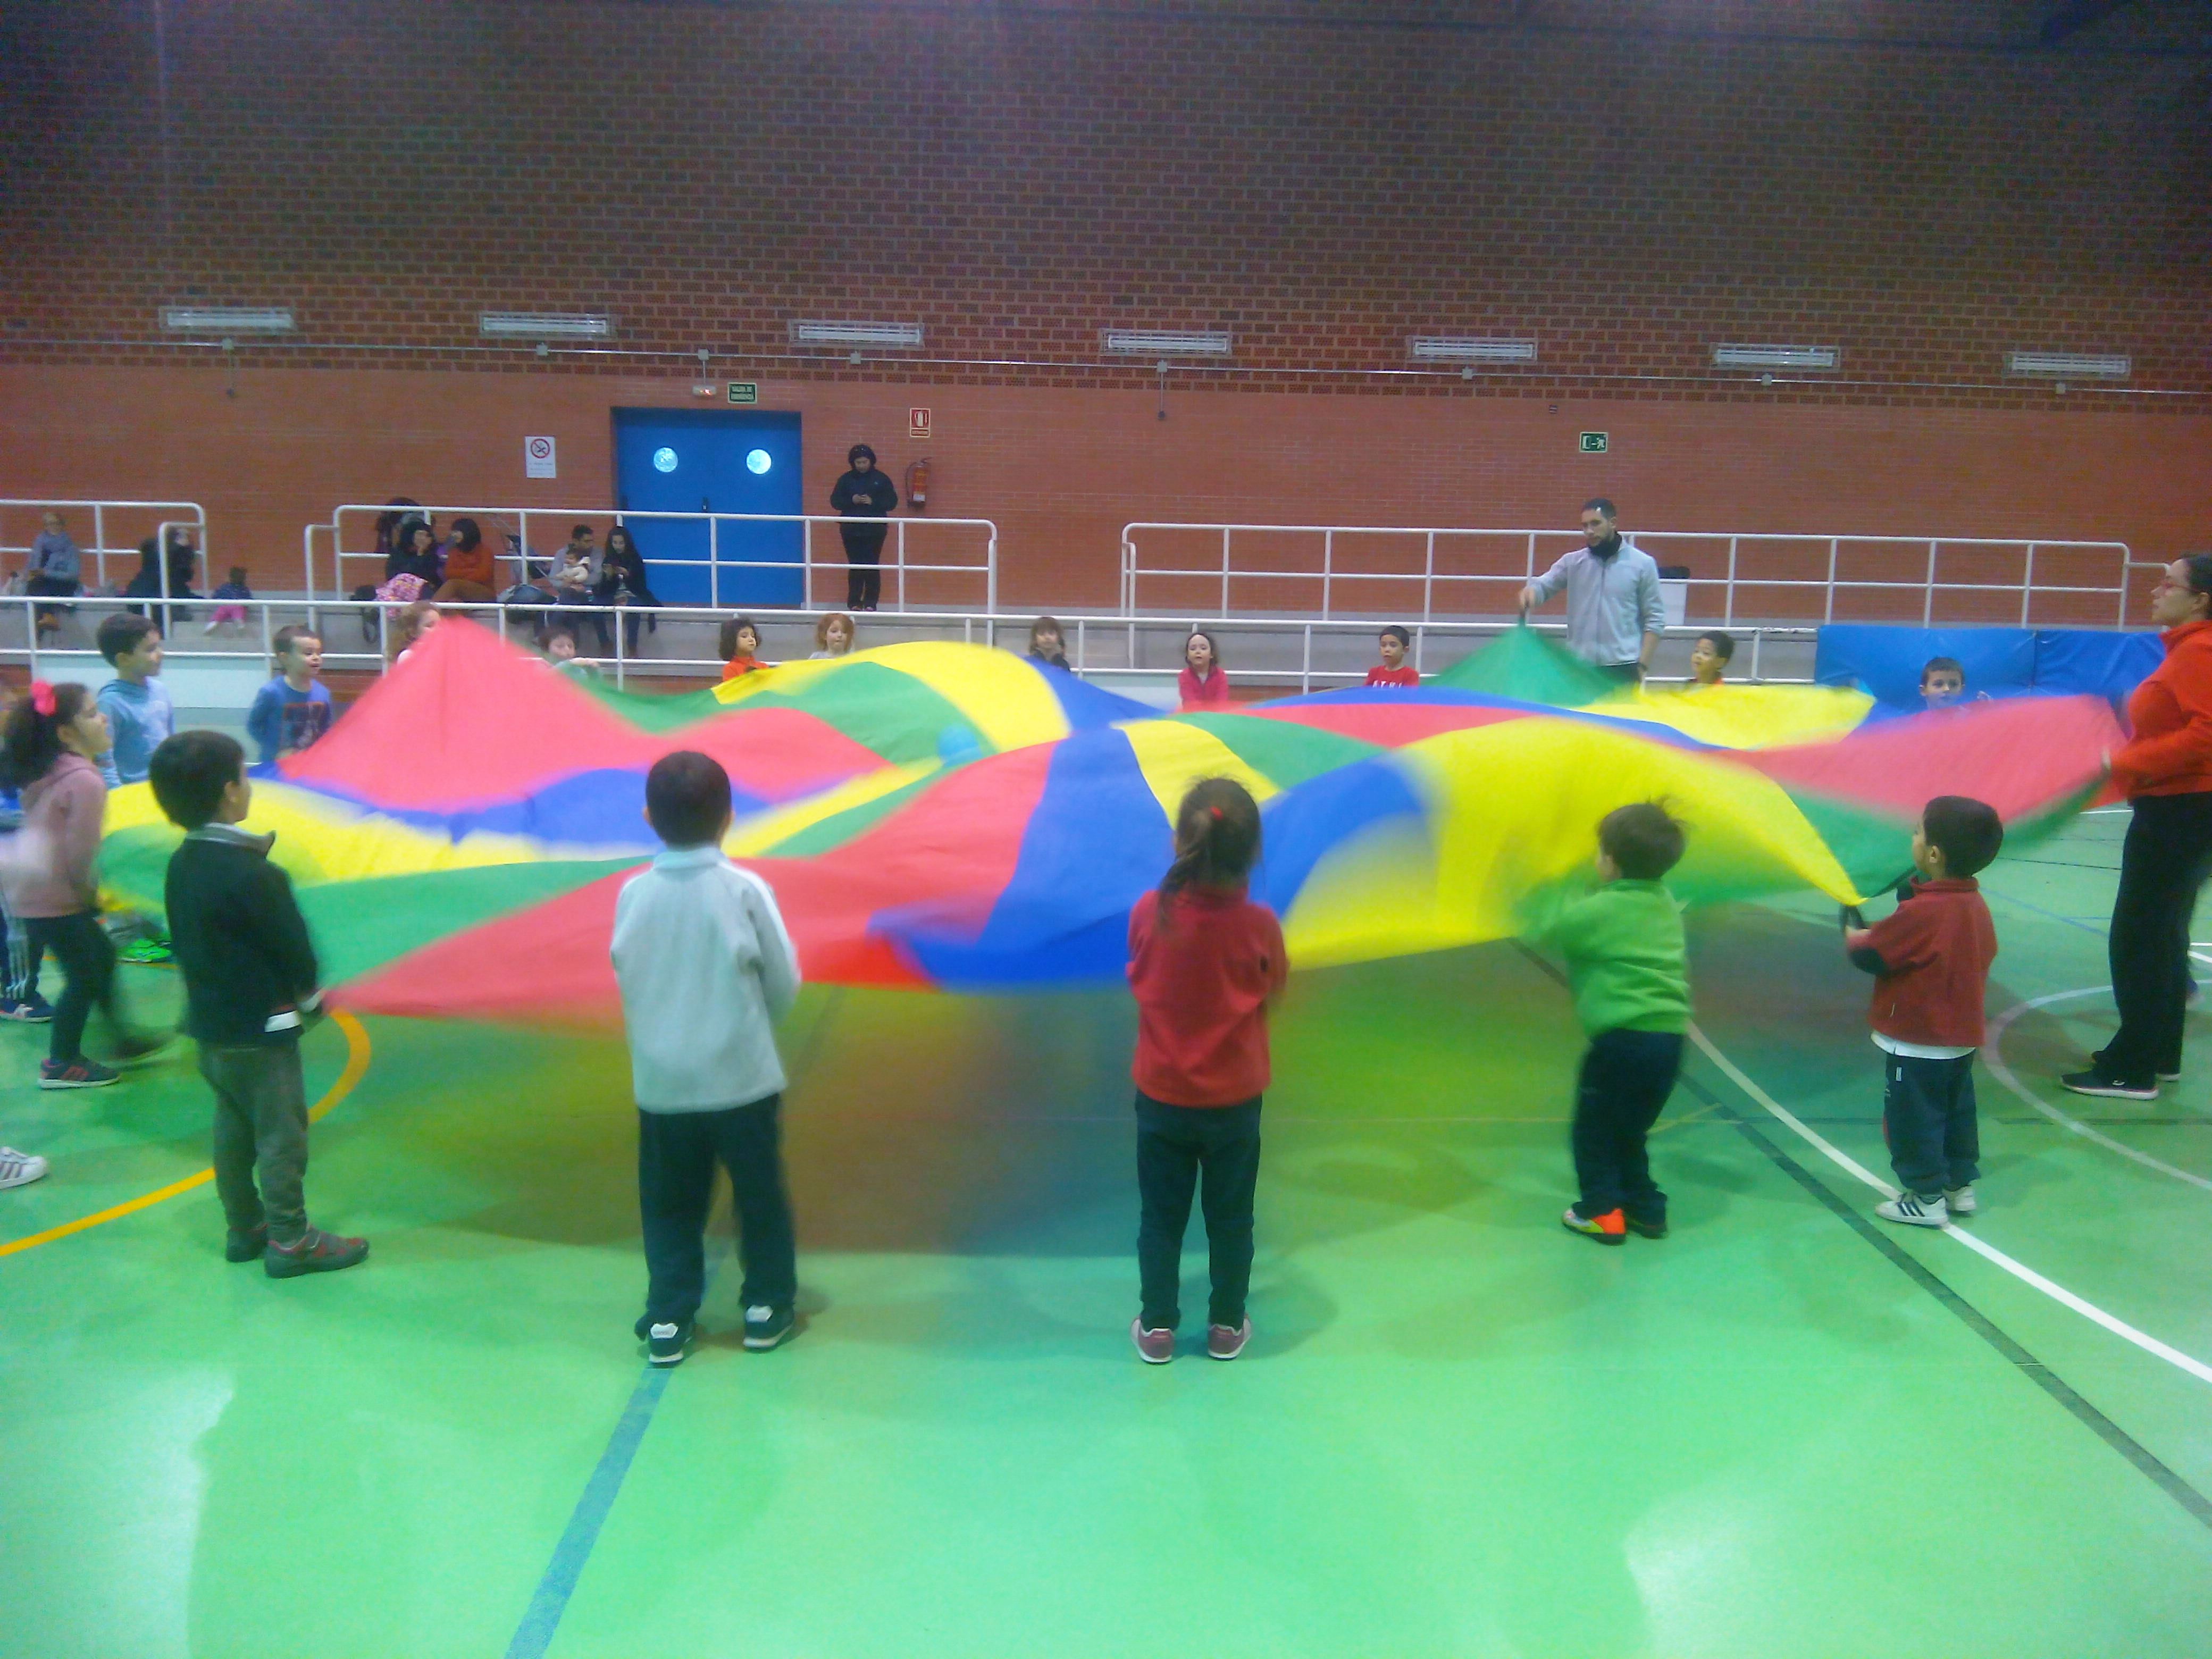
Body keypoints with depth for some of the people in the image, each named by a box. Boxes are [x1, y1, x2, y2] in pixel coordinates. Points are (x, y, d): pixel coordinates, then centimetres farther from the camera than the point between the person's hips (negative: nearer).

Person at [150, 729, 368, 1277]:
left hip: (210, 1022, 8)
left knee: (234, 1129, 18)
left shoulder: (182, 863, 1)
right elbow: (294, 948, -17)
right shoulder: (254, 874, -24)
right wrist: (310, 997, 2)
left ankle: (244, 1228, 30)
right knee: (281, 1134, 3)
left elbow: (187, 942, 10)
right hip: (261, 1028, -8)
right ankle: (290, 1241, 11)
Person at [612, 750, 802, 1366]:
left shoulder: (634, 894, -6)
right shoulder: (745, 890, -11)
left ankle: (668, 1319, 17)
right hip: (743, 1077, -2)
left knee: (670, 1204, 15)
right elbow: (784, 982, -4)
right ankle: (768, 1308, 24)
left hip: (660, 1081, 2)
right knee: (760, 1194, 14)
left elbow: (625, 976, 5)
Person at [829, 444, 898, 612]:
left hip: (875, 530, -1)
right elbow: (835, 502, 5)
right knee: (855, 566, 1)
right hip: (852, 530, 1)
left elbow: (892, 502, 1)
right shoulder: (846, 479, 6)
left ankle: (871, 603, 2)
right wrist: (851, 500, -13)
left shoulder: (881, 479, 3)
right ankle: (854, 603, 6)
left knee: (873, 566, -4)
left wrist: (873, 502, -14)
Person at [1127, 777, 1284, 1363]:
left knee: (1161, 1216, 17)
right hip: (1234, 1099, -1)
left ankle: (1158, 1328, 28)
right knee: (1230, 1217, 17)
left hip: (1161, 1096, 1)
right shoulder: (1259, 925, -19)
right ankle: (1227, 1326, 31)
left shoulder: (1148, 913, -17)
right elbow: (1274, 990, -1)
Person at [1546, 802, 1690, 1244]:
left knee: (1594, 1125, 8)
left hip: (1622, 1037, -7)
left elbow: (1545, 932, -4)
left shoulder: (1595, 912, -8)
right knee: (1630, 1128, 21)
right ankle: (1645, 1208, 24)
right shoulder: (1665, 904, 12)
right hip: (1670, 1035, 7)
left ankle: (1602, 1211, 8)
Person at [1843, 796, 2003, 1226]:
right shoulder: (1976, 905, 0)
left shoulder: (1920, 913, -26)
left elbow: (1867, 954, -20)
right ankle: (1960, 1185, 31)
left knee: (1913, 1119, 4)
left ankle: (1926, 1198, 11)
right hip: (1962, 1039, 8)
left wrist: (1852, 930, 3)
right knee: (1956, 1113, 21)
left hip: (1916, 1044, -8)